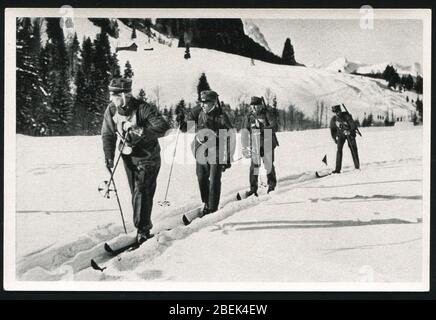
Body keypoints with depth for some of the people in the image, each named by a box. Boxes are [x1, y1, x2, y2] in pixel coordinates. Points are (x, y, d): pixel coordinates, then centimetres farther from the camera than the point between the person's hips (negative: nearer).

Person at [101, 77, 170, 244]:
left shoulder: (143, 109, -25)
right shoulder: (111, 110, -8)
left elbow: (163, 126, -32)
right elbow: (108, 134, 4)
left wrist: (142, 131, -44)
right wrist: (109, 156, -8)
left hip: (148, 157, -6)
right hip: (128, 157, 6)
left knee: (142, 192, -13)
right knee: (135, 192, 11)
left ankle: (143, 230, -7)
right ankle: (143, 227, 22)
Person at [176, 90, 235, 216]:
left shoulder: (221, 117, -14)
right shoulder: (198, 112, -2)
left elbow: (230, 138, -9)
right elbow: (185, 128, 6)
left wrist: (228, 158, -10)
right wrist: (182, 122, -18)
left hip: (217, 153, -4)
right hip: (201, 152, 4)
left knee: (214, 181, -1)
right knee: (202, 178, 11)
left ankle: (212, 207, 10)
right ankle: (206, 203, 30)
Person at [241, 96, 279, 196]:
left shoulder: (267, 113, -5)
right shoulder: (248, 117, 2)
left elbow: (274, 127, -14)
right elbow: (244, 133, 5)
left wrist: (263, 130, -29)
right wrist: (244, 147, 3)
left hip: (268, 144, -1)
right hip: (255, 145, 1)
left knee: (269, 165, 6)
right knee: (254, 166, -6)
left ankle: (272, 184, 27)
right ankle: (253, 188, 0)